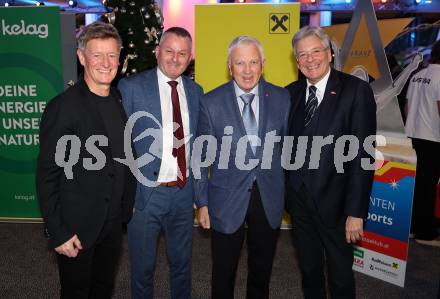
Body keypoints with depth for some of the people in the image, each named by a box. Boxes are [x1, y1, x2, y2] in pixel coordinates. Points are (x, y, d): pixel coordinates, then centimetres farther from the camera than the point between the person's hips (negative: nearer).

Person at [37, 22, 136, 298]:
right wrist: (58, 233, -15)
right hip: (76, 228, -5)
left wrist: (126, 208, 8)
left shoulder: (121, 102, 2)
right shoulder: (63, 107, -17)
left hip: (113, 223, 5)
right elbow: (47, 176, -15)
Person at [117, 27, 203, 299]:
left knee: (182, 261, 22)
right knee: (143, 266, 15)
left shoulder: (195, 90, 5)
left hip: (184, 192, 4)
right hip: (146, 192, -3)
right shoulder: (131, 87, -9)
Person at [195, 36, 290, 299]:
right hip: (227, 199, -1)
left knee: (262, 269, 21)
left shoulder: (282, 98, -4)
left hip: (270, 198, 2)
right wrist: (202, 202, -2)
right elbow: (202, 156, -3)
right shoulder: (211, 102, -9)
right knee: (224, 271, 16)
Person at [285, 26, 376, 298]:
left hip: (334, 201, -4)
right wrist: (284, 190, 0)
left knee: (341, 275, 13)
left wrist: (356, 212, -16)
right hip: (298, 198, 4)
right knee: (309, 268, 21)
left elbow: (362, 154, -14)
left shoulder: (356, 90, -10)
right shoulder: (291, 93, 4)